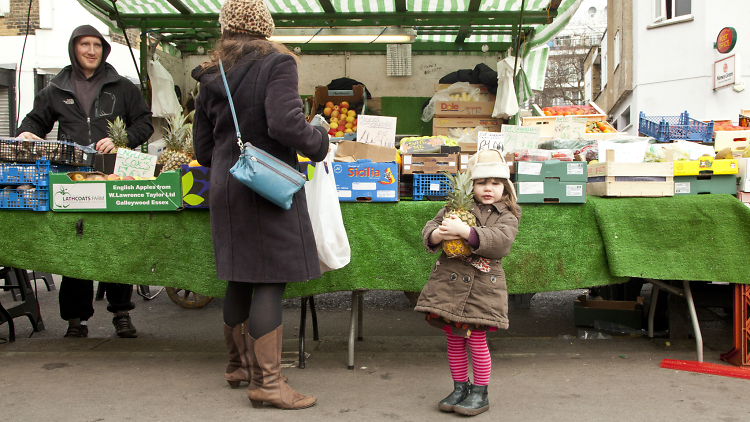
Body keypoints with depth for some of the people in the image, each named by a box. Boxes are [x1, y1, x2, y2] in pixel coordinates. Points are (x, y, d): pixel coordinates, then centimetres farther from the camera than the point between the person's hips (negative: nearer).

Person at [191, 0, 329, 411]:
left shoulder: (210, 78, 11)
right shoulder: (277, 64, -8)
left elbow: (203, 151, 13)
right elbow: (286, 125, -22)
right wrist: (319, 141, -4)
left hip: (225, 188, 7)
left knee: (240, 279, 16)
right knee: (270, 282, -4)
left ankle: (239, 365, 30)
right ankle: (266, 381, -1)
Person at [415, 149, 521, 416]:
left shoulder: (507, 217, 1)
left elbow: (500, 241, -18)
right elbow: (429, 230, 7)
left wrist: (464, 231, -27)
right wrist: (440, 234, -18)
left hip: (482, 287, -3)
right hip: (449, 281, 3)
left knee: (476, 339, -1)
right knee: (454, 339, 10)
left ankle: (480, 393, 14)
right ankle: (460, 388, 25)